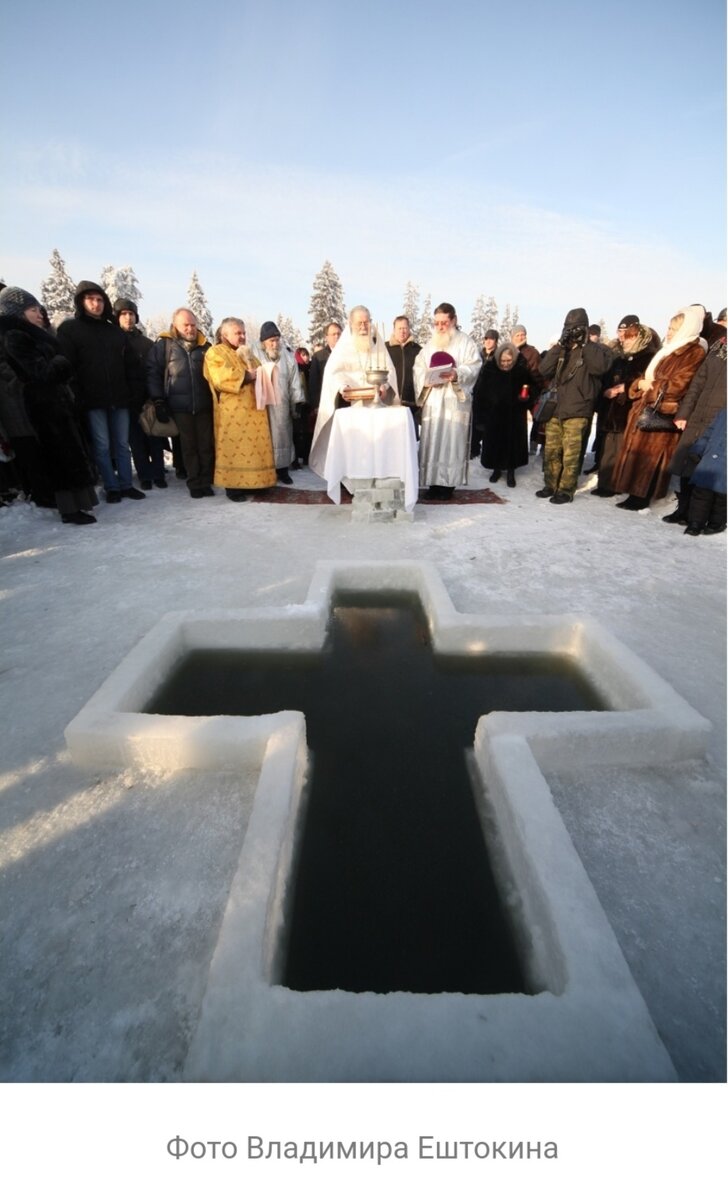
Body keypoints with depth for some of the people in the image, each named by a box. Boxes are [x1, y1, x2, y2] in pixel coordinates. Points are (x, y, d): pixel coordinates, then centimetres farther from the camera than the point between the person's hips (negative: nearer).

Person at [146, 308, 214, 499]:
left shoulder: (205, 346, 12)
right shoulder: (163, 345, 4)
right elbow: (152, 373, 0)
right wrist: (158, 401, -7)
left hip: (204, 404, 2)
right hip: (180, 406, -2)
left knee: (206, 444, 2)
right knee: (188, 446, 3)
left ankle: (205, 481, 11)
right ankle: (194, 484, 9)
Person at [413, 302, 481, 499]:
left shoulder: (465, 342, 6)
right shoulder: (430, 344, 20)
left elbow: (473, 367, -6)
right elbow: (418, 367, 10)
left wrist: (456, 374, -25)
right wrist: (427, 379, -11)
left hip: (455, 401, -4)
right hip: (432, 400, 4)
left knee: (452, 441, -6)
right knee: (431, 441, -1)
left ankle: (448, 485, -3)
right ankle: (434, 483, 4)